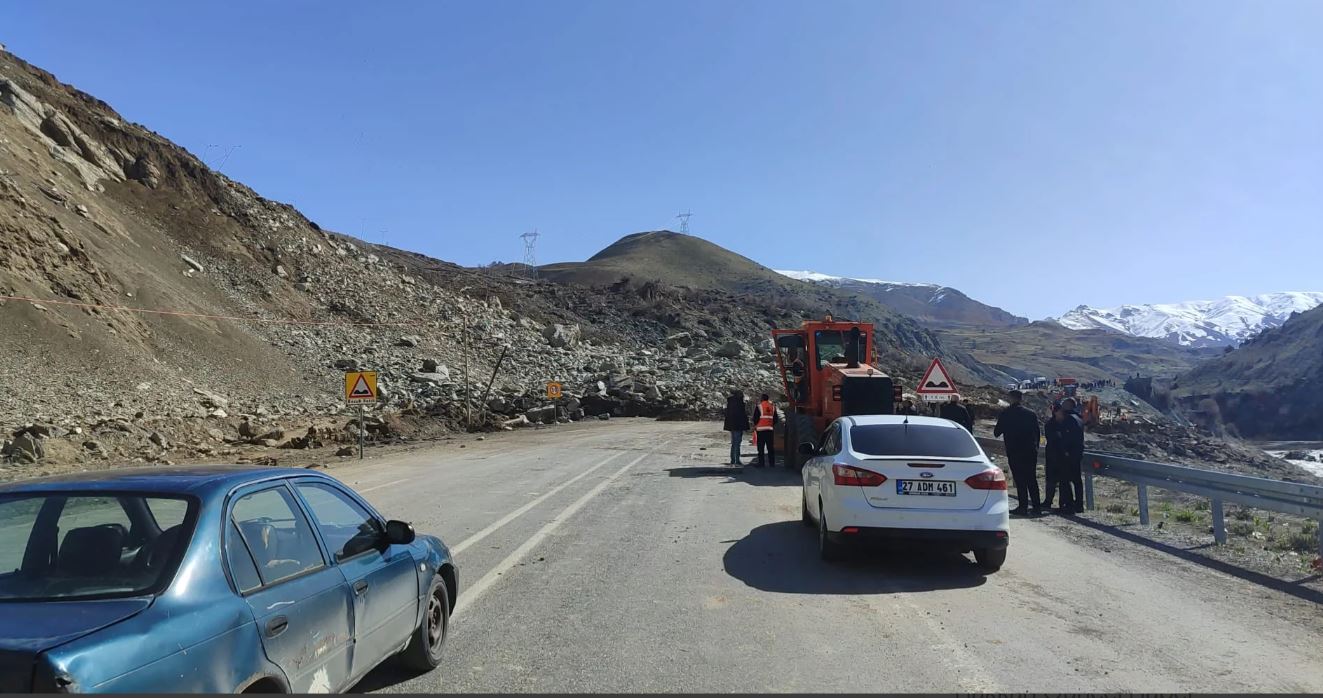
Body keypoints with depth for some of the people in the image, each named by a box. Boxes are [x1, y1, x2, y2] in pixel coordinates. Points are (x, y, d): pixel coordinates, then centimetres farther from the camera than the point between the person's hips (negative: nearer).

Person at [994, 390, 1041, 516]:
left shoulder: (1005, 414, -6)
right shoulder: (1031, 414, 6)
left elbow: (996, 433, 0)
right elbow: (1037, 433, 8)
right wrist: (1035, 448, 16)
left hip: (1014, 453, -4)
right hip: (1031, 452, 4)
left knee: (1020, 480, -1)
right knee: (1032, 479, 13)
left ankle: (1023, 507, -3)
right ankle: (1036, 506, 15)